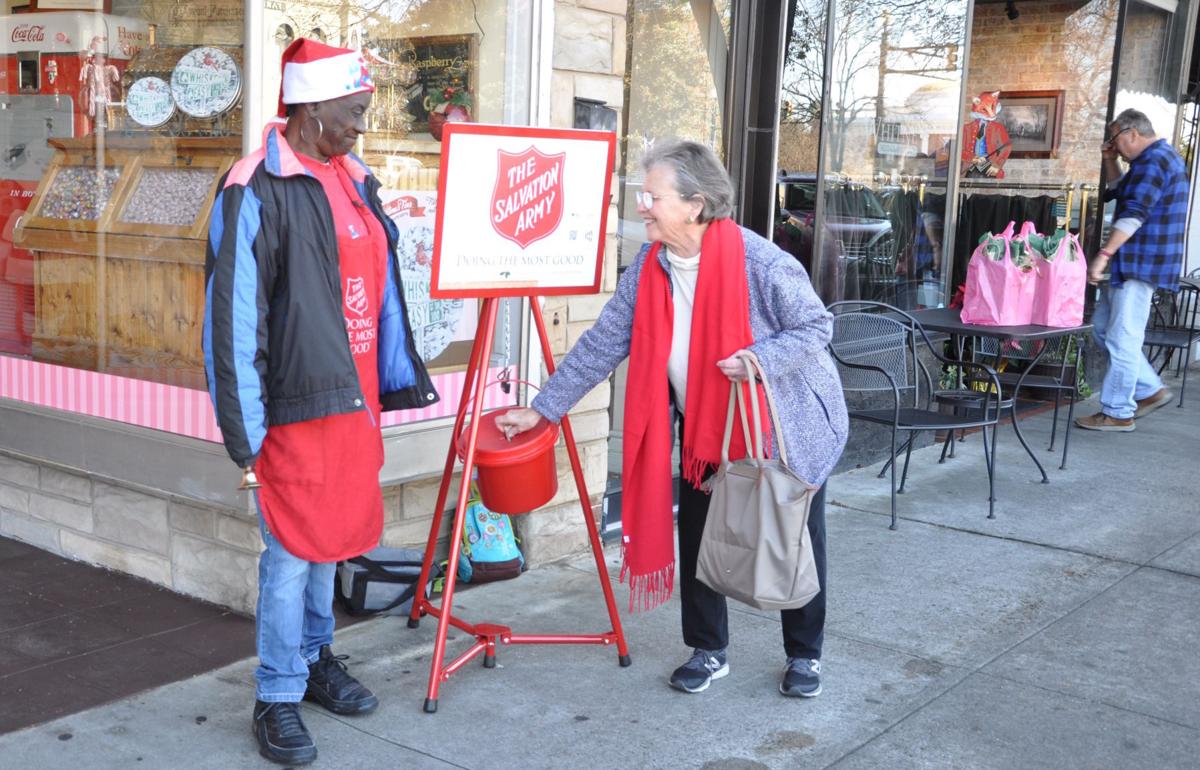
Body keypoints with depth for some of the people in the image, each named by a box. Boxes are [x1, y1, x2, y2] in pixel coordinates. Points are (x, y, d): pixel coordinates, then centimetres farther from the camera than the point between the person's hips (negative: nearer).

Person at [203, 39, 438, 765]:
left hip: (356, 399, 7)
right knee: (295, 550, 0)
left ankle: (317, 659, 35)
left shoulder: (356, 181, 11)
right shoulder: (255, 191, -13)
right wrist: (243, 423, -16)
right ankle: (278, 699, 14)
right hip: (297, 404, -7)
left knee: (332, 539, 18)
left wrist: (400, 376, 13)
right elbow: (234, 313, -16)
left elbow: (383, 288, 15)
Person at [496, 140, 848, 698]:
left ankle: (804, 656, 28)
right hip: (704, 430, 5)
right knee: (696, 539, 7)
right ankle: (708, 651, 26)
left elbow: (816, 326, -17)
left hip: (786, 428, -4)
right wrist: (543, 408, -11)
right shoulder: (650, 268, -12)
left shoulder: (762, 263, -28)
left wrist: (758, 359, -34)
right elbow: (602, 343, -9)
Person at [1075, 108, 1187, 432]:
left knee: (1122, 338, -7)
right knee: (1103, 327, 15)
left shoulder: (1153, 160, -15)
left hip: (1141, 264, -11)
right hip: (1132, 263, 11)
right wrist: (1109, 161, 18)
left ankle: (1117, 413, -1)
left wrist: (1104, 255, -29)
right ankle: (1151, 390, 20)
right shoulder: (1158, 157, 19)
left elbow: (1134, 214, -25)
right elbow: (1120, 190, 34)